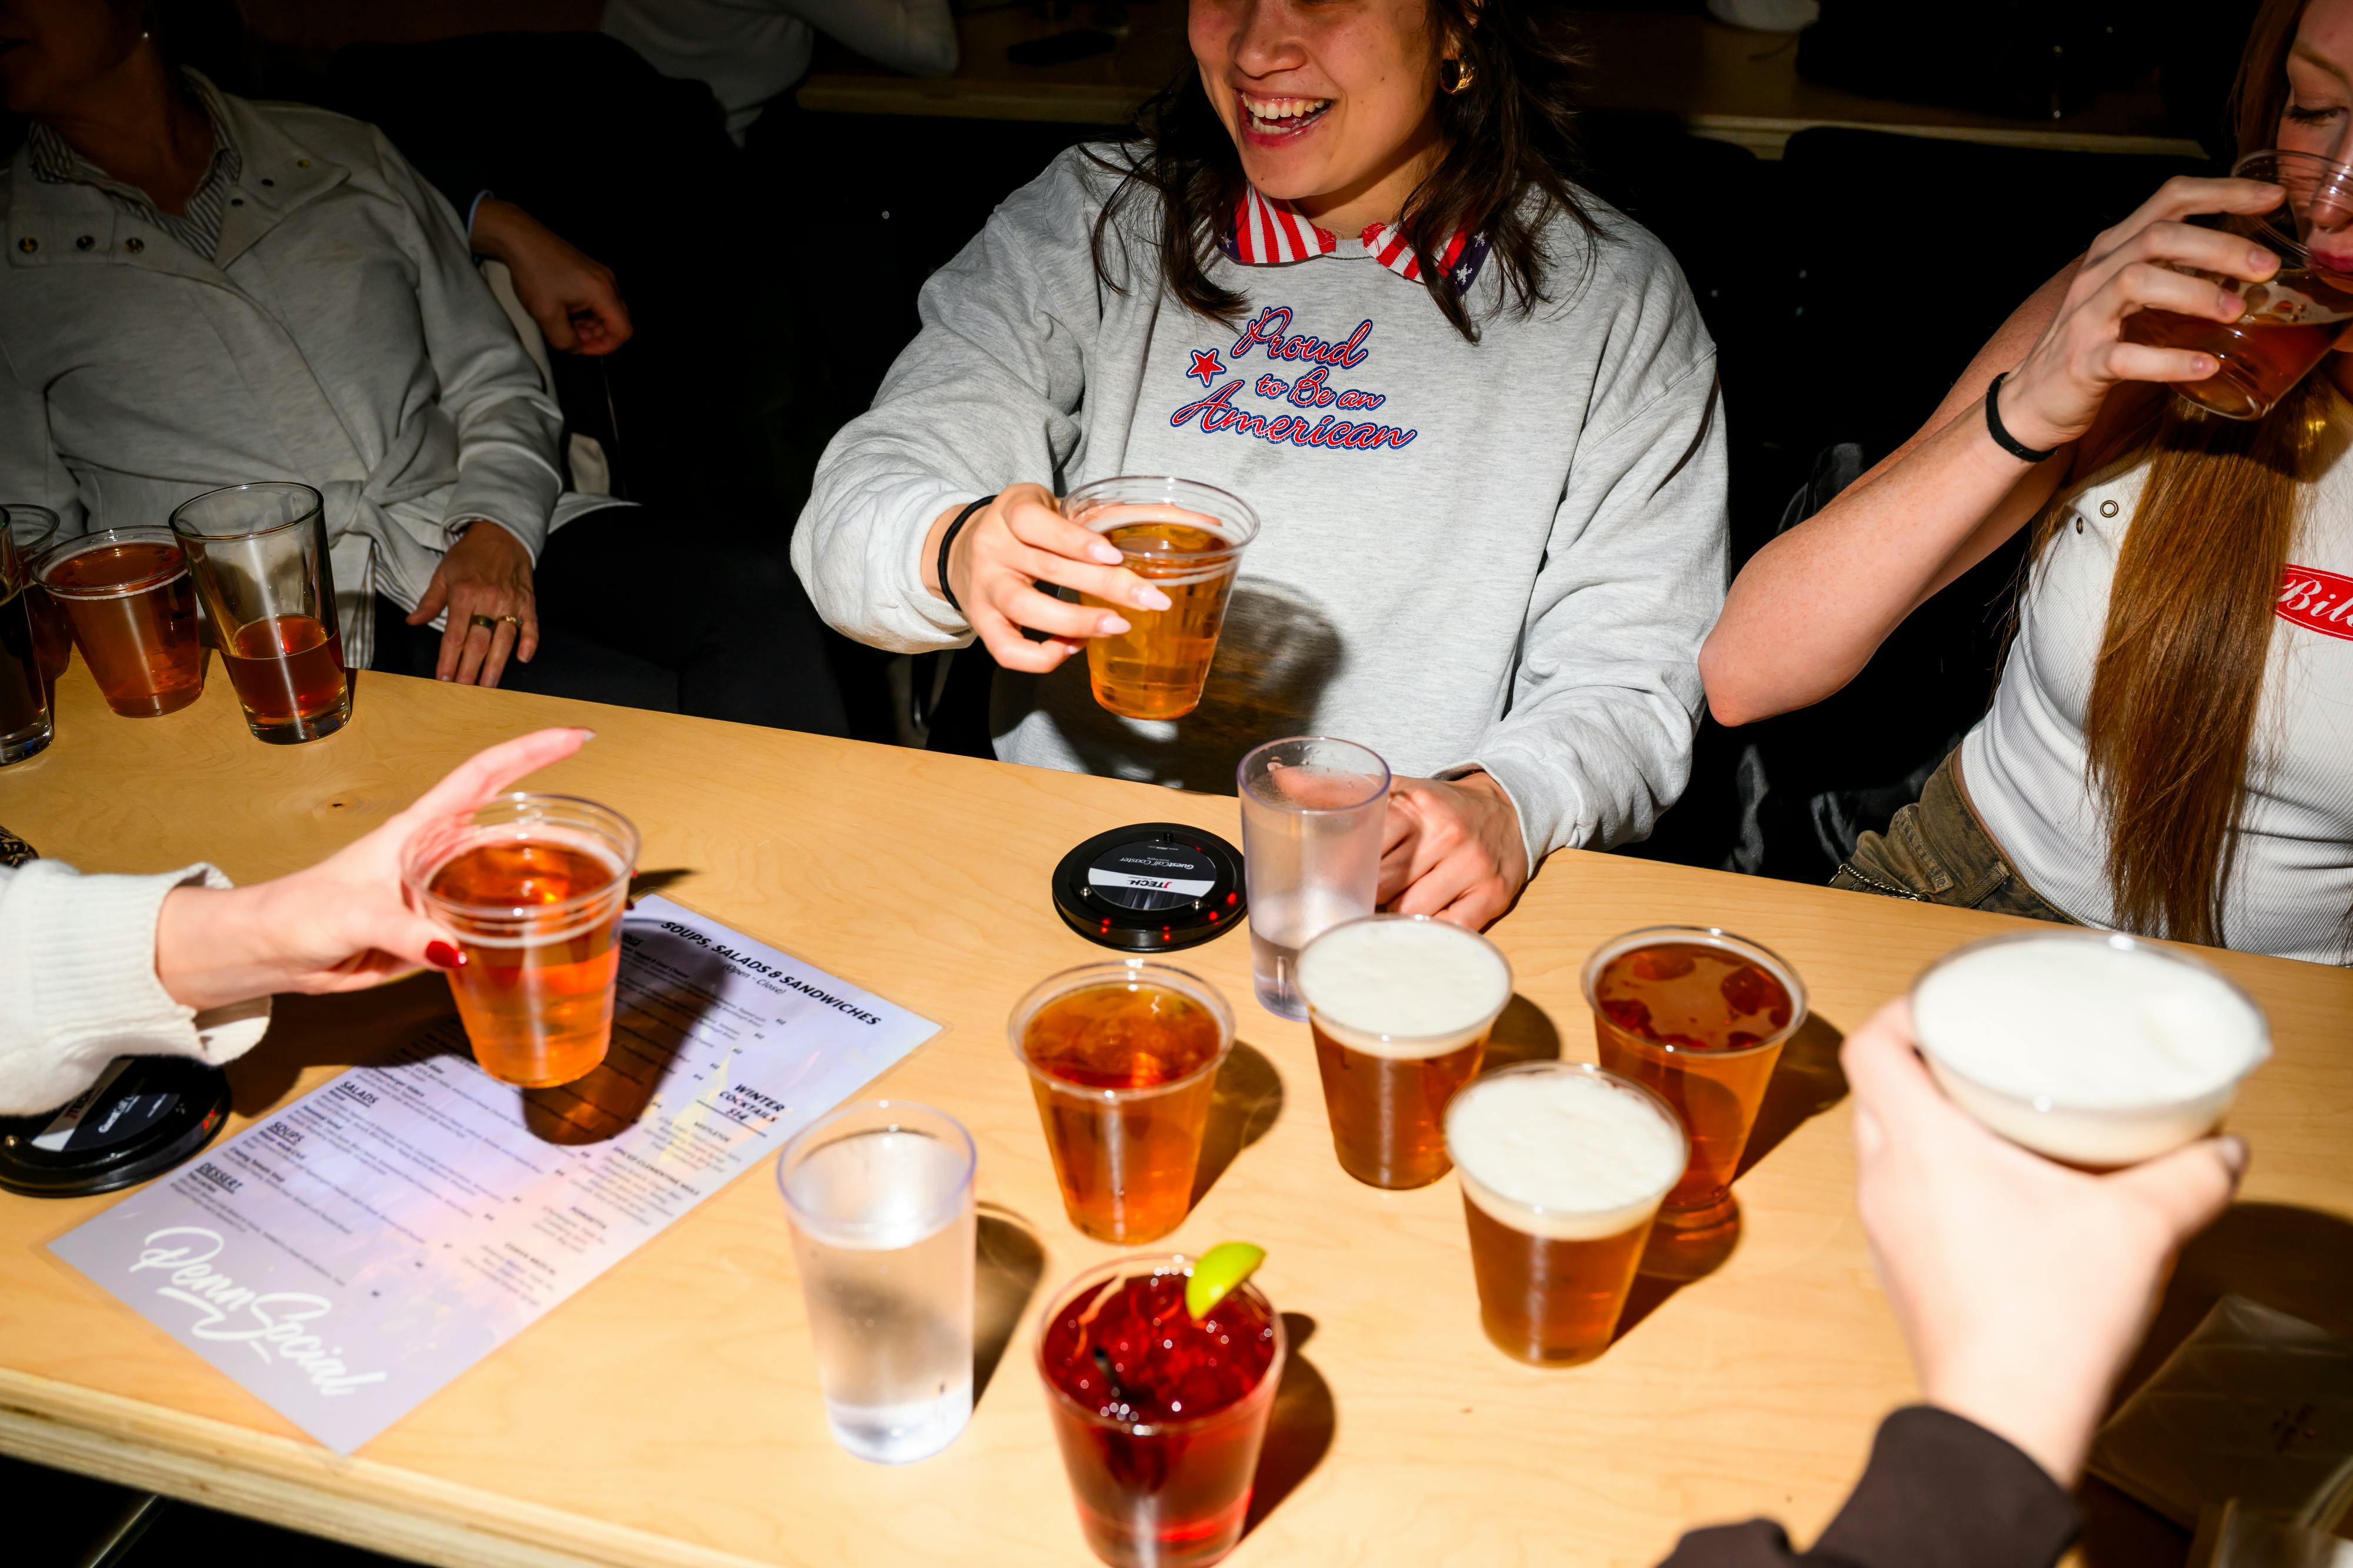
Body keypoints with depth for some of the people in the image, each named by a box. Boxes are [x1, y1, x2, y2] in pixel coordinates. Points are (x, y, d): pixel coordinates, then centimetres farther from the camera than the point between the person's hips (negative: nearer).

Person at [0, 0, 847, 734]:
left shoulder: (344, 158, 18)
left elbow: (496, 389, 17)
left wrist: (499, 529, -5)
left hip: (479, 551, 3)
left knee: (753, 590, -26)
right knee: (631, 715, -30)